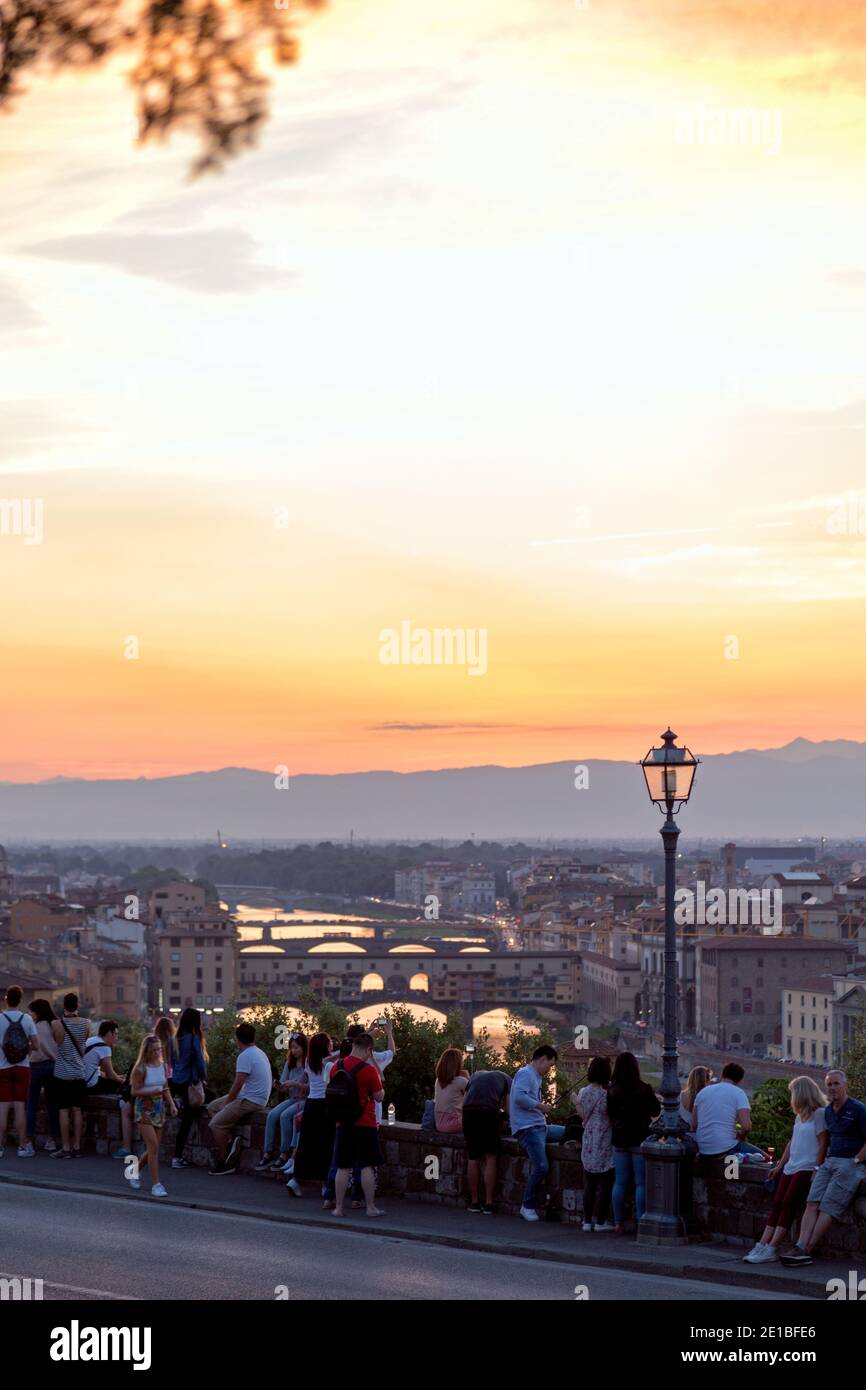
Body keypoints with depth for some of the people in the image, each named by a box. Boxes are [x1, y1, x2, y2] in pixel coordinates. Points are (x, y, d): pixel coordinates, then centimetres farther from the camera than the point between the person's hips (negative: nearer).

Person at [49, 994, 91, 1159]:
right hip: (79, 1073, 3)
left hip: (62, 1074, -3)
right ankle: (77, 1147, 9)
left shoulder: (57, 1024, -12)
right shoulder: (86, 1024, -4)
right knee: (77, 1110, 8)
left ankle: (65, 1148, -1)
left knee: (64, 1110, 0)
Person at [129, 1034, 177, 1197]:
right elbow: (135, 1091, -12)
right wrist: (152, 1092, -26)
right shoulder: (141, 1069, -12)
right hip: (144, 1109, -6)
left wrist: (171, 1104, 1)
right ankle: (156, 1184, -11)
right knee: (154, 1147, -13)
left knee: (152, 1148, 10)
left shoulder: (162, 1066, 6)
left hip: (159, 1108, 6)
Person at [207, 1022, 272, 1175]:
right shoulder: (259, 1052, 14)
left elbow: (238, 1084, -21)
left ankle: (223, 1162, -6)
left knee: (216, 1123, -11)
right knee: (212, 1107, 15)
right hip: (255, 1097, 10)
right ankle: (230, 1139, 2)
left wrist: (227, 1102, -7)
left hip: (250, 1101, -10)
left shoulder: (245, 1056, -18)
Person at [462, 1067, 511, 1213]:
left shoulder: (475, 1075, 34)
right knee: (490, 1158, 5)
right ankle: (488, 1204, 3)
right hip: (489, 1112, -3)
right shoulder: (506, 1078, 24)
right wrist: (501, 1114, 34)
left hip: (468, 1112, 3)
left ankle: (474, 1202, 17)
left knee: (473, 1158, 12)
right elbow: (508, 1111, 12)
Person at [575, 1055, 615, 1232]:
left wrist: (576, 1102, 27)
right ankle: (600, 1221, 4)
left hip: (588, 1144, 5)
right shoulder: (607, 1094, -15)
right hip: (605, 1143, -5)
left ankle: (587, 1220, 12)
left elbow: (583, 1116, 10)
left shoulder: (584, 1092, 1)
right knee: (605, 1184, 3)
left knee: (589, 1184, 11)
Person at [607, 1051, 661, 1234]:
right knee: (641, 1183, 0)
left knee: (620, 1183, 8)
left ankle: (618, 1224, 9)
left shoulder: (612, 1091, -2)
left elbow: (609, 1113, 8)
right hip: (639, 1140, -4)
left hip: (619, 1141, 4)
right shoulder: (643, 1090, -13)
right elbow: (656, 1111, -2)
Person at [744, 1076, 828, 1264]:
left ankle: (772, 1249, -18)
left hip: (807, 1168, -8)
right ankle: (763, 1245, -11)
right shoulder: (799, 1116, 22)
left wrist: (816, 1169, -16)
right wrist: (780, 1165, 20)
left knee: (788, 1204, -15)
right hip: (791, 1167, 8)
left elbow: (823, 1143, -11)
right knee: (777, 1204, -4)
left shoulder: (820, 1114, -6)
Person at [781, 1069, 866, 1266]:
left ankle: (806, 1251, -20)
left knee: (828, 1208, -16)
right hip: (829, 1162, 7)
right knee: (812, 1203, -11)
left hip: (850, 1163, -7)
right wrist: (819, 1166, 17)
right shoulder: (828, 1112, 18)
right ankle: (801, 1247, -23)